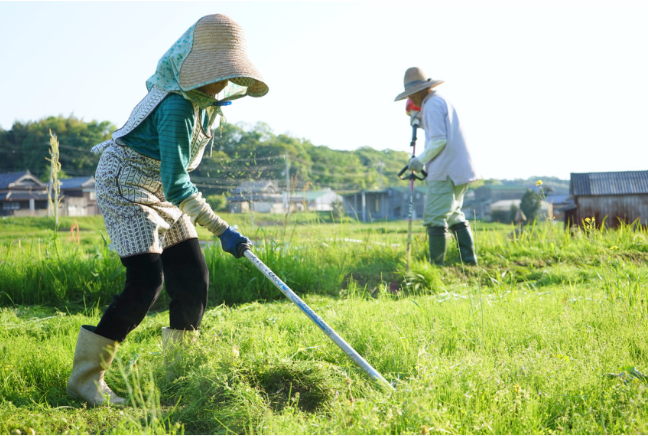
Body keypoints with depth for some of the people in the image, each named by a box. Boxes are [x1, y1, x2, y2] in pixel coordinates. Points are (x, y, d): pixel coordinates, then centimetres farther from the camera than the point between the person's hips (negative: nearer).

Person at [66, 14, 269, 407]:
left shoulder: (205, 98, -2)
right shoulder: (177, 108, -30)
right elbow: (177, 184, -34)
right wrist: (221, 230, -38)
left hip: (162, 192, 9)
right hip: (125, 186, -9)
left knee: (194, 278, 2)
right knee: (146, 282, -18)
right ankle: (85, 378, -8)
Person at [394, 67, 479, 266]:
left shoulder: (432, 105, -10)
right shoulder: (443, 101, 20)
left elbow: (439, 140, -18)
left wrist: (420, 160, -8)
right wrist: (419, 119, 19)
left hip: (444, 171, -10)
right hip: (459, 169, 10)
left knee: (435, 218, -8)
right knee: (454, 215, 14)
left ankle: (436, 265, -10)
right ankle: (469, 260, 10)